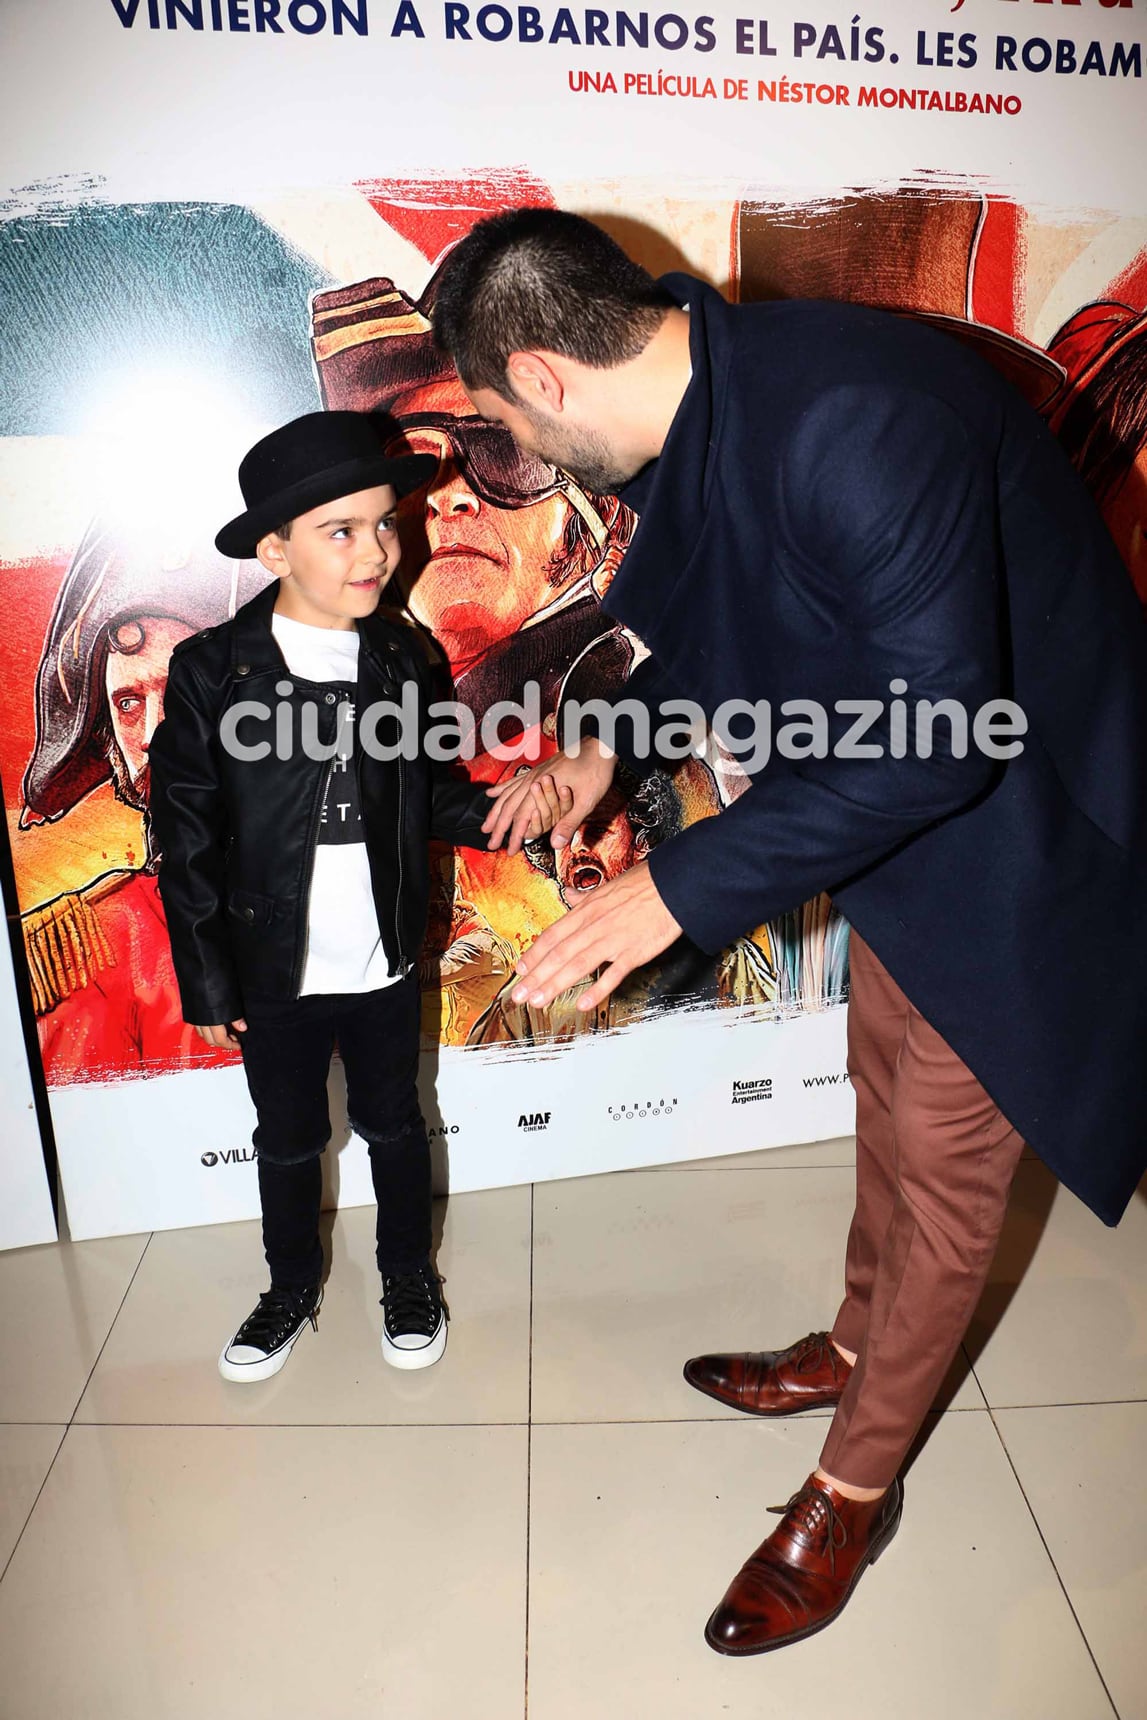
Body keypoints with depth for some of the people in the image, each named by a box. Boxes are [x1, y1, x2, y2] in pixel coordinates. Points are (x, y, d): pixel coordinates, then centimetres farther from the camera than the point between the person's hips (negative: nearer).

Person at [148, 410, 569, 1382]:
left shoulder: (403, 660, -4)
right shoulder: (211, 673, -12)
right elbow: (187, 842, -9)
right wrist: (206, 982, -7)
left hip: (386, 965, 2)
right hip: (274, 973, -1)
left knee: (395, 1126, 20)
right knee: (288, 1140, 19)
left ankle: (409, 1275, 44)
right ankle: (293, 1287, 44)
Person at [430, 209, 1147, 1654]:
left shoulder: (854, 421, -33)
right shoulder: (697, 412, -3)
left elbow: (936, 733, -32)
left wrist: (684, 886, -29)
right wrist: (610, 743, 14)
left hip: (1013, 820, -8)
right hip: (898, 797, 9)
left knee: (945, 1163, 6)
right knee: (886, 1086, 22)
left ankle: (856, 1487, 29)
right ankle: (857, 1346, 48)